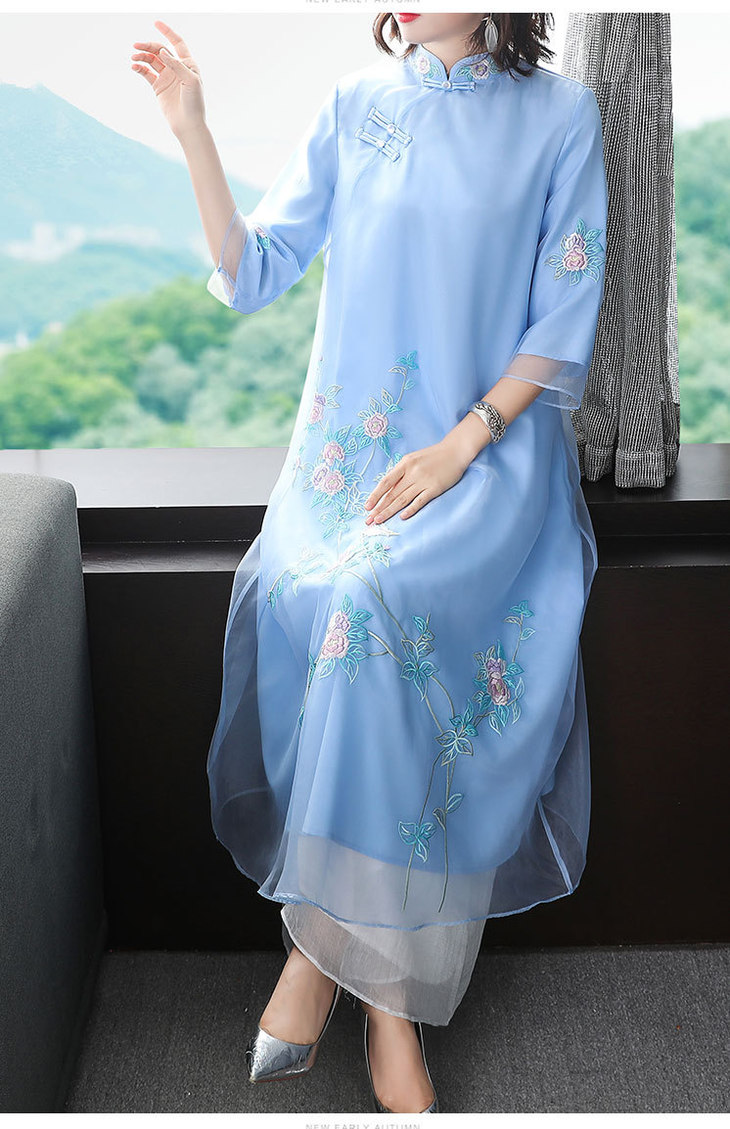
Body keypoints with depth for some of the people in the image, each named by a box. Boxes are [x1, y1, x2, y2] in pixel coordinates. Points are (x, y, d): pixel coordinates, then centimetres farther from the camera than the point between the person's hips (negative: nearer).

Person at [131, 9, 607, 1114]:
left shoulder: (562, 113, 4)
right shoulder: (356, 103, 11)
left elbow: (564, 326, -1)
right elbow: (252, 272, 7)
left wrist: (459, 445, -13)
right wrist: (193, 130, -3)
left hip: (490, 441, -2)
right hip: (348, 440, 3)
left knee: (374, 597, -31)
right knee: (298, 593, -27)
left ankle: (329, 940, -14)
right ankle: (386, 988, -16)